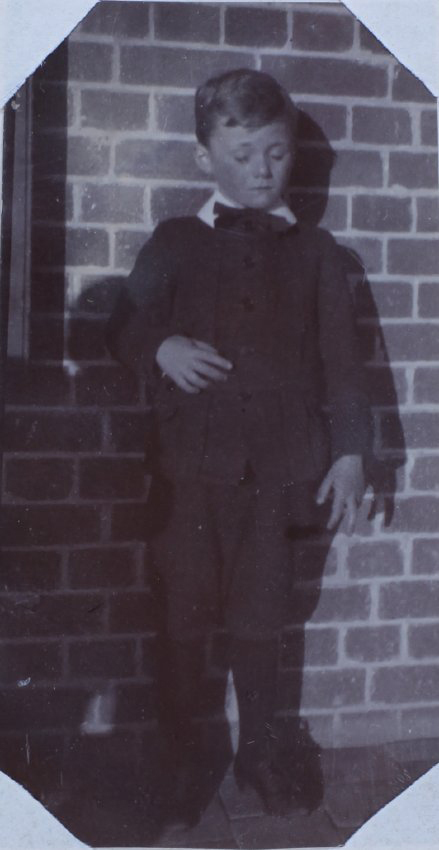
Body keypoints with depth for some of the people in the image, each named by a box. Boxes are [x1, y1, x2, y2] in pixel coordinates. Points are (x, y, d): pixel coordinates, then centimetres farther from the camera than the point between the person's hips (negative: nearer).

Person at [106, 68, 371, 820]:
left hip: (280, 468, 1)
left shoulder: (314, 251, 9)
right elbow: (124, 327, 9)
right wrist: (162, 348, -13)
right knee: (186, 617, 7)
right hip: (192, 462, -1)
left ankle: (257, 750, 27)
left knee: (260, 618, 9)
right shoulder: (175, 242, 6)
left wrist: (349, 452, 2)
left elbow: (340, 359, 8)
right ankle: (178, 753, 24)